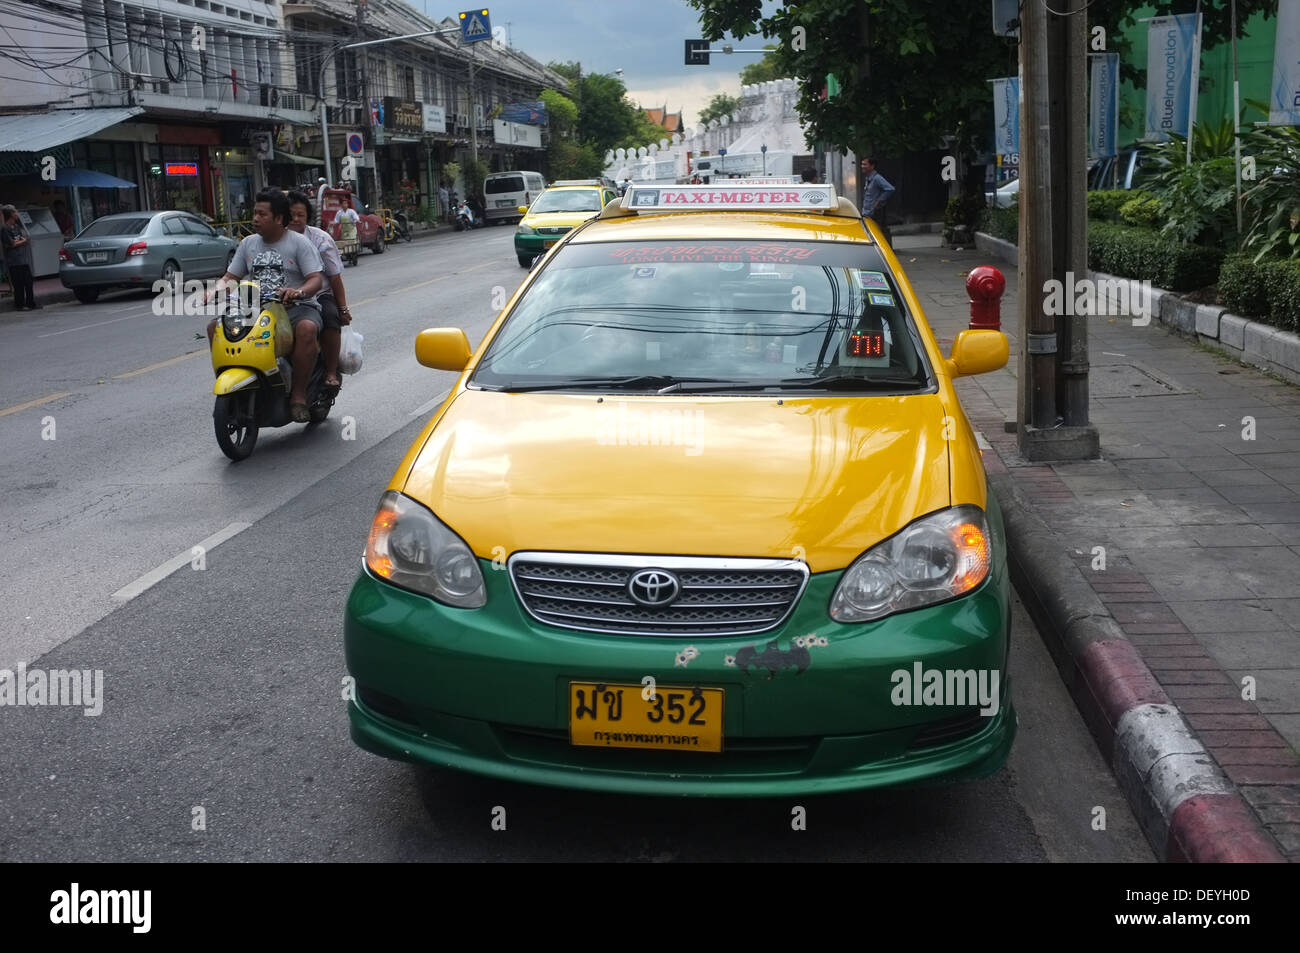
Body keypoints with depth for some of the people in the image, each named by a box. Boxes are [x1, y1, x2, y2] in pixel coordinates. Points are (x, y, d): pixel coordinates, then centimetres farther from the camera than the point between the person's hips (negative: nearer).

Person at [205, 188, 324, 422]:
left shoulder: (299, 243, -1)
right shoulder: (248, 244, 15)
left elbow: (316, 279, -12)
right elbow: (230, 277, 15)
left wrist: (299, 292, -34)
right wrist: (215, 290, -8)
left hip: (296, 307, -5)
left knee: (307, 328, -39)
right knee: (215, 326, -14)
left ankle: (298, 394, -30)